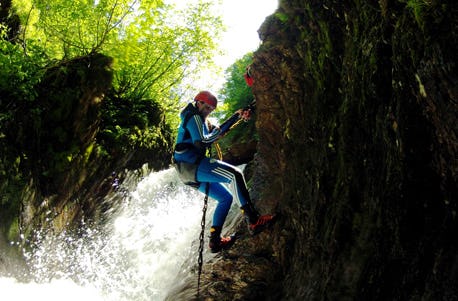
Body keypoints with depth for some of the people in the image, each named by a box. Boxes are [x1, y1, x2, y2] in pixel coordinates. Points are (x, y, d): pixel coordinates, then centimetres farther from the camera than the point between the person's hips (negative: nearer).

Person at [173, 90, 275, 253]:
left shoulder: (200, 120, 28)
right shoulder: (194, 117, -4)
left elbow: (218, 129, 29)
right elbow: (200, 142, -17)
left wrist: (237, 115, 21)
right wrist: (216, 133, -1)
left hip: (188, 171, 11)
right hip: (190, 164, -11)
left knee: (226, 197, 12)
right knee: (234, 174, -24)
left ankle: (215, 240, 11)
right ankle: (253, 221, -30)